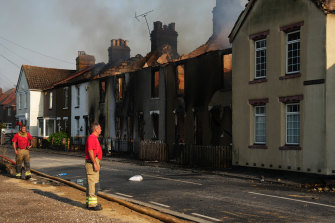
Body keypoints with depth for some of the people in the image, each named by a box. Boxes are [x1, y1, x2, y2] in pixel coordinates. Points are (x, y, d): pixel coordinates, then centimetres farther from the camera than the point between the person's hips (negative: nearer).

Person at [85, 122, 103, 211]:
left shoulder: (94, 138, 18)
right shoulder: (92, 138, -15)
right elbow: (90, 151, -22)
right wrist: (95, 164, -23)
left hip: (94, 163, 11)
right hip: (92, 163, -11)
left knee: (91, 183, 13)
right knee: (93, 184, -10)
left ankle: (89, 203, 20)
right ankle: (92, 204, -9)